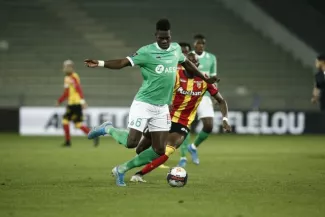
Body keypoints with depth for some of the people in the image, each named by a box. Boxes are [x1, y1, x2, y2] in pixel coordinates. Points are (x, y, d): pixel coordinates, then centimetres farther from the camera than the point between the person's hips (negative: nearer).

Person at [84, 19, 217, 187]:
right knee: (132, 142, -15)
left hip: (162, 107, 6)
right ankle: (108, 130, 15)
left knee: (159, 151, 1)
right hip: (143, 103, -6)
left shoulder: (176, 49, 7)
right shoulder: (147, 52, -12)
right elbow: (124, 62, -19)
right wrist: (100, 64, -34)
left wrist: (205, 79, 34)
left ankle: (122, 169, 16)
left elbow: (187, 63, 26)